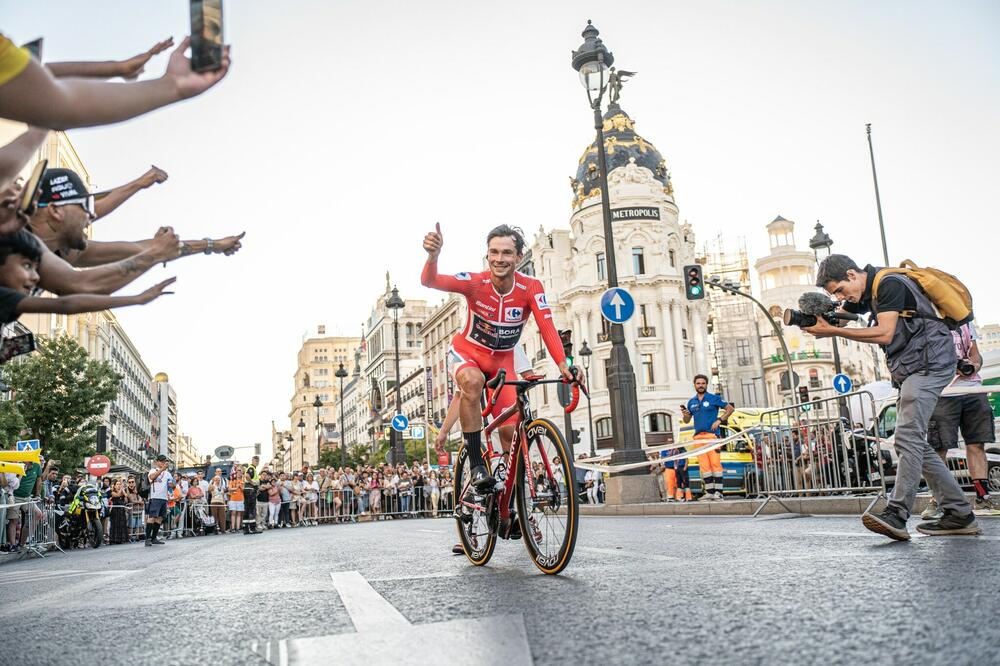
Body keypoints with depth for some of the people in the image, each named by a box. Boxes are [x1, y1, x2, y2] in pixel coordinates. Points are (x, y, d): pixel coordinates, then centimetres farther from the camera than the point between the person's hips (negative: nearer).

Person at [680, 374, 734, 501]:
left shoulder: (714, 398, 3)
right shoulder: (691, 402, 16)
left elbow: (730, 408, 5)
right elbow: (687, 421, 21)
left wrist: (719, 420, -6)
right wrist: (685, 414, -2)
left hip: (711, 434, -5)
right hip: (698, 436, 5)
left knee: (715, 463, -9)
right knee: (704, 465, 2)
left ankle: (718, 492, -8)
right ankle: (709, 492, 5)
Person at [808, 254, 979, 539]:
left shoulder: (889, 284, -14)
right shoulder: (867, 293, 15)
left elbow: (884, 334, -22)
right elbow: (836, 317, 12)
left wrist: (833, 331, -24)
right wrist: (812, 318, -11)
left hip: (929, 363, -10)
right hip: (910, 370, 10)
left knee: (907, 437, -19)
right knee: (914, 443, 8)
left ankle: (896, 515, -25)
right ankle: (959, 513, 10)